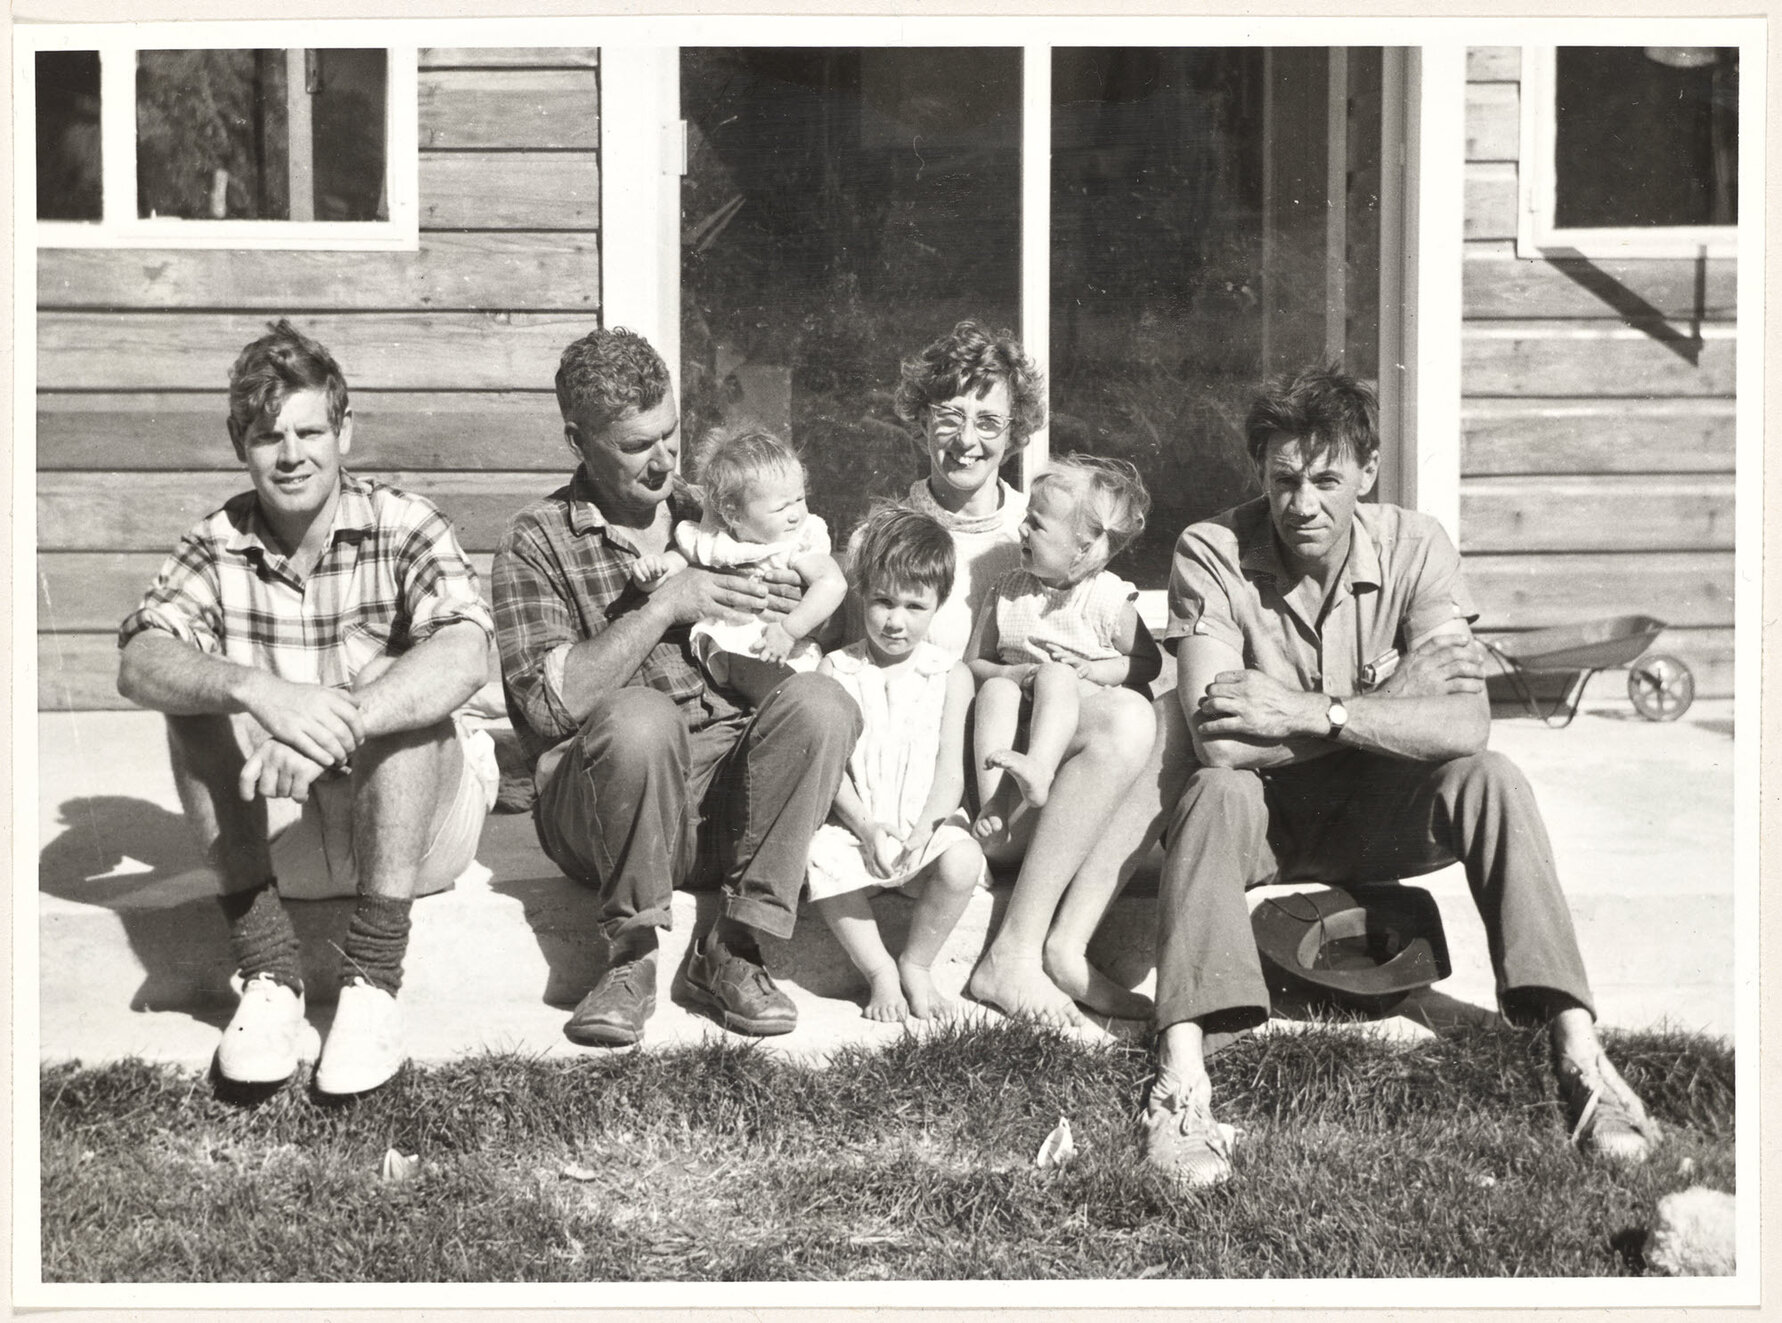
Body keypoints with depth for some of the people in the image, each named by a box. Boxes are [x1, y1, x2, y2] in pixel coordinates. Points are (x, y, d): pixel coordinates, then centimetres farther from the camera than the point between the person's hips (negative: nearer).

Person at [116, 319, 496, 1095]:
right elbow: (138, 666, -20)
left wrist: (331, 729, -47)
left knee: (376, 669, -28)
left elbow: (465, 656, -31)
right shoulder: (216, 547, -4)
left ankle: (372, 979, -30)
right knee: (201, 689, -20)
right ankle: (268, 971, -22)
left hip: (421, 824, -3)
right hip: (290, 836, 3)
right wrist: (259, 691, -41)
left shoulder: (403, 527, -13)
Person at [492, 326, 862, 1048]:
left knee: (821, 702, -24)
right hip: (596, 811, -4)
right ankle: (631, 955, -17)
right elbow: (547, 703, -11)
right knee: (639, 717, -36)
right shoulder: (537, 542, 3)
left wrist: (785, 615, -3)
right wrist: (662, 608, -15)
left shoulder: (712, 514, 17)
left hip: (728, 789, 4)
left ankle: (731, 949, -20)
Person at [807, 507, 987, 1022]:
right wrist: (865, 828, -18)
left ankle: (917, 966, -4)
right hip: (856, 824, 0)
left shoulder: (951, 675, 5)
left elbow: (950, 769, -1)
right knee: (818, 861, -32)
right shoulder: (837, 670, 5)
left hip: (927, 824, 0)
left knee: (962, 861, -33)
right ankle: (878, 970, -10)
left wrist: (924, 829, -20)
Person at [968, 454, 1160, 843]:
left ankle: (1038, 769, -51)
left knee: (1056, 675, -32)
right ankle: (993, 801, -40)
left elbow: (1149, 662, 6)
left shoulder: (1107, 595, -2)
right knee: (995, 689, -28)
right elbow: (974, 663, 10)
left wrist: (1094, 671, -11)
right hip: (1019, 708, 3)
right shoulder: (1006, 591, 8)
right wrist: (1011, 673, -11)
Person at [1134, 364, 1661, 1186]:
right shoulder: (1211, 555, -16)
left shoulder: (1414, 547, -10)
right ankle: (1180, 1084, -42)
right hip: (1264, 813, -2)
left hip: (1378, 813, 2)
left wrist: (1314, 712, -30)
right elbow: (1217, 741, -28)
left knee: (1491, 781, -26)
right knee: (1214, 791, -35)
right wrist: (1388, 708, -24)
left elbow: (1467, 724, -23)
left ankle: (1579, 1055, -26)